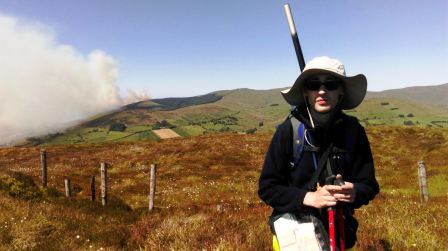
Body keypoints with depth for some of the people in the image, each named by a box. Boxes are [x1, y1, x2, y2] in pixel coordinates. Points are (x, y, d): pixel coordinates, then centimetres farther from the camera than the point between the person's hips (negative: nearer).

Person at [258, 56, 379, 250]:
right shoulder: (289, 130, -17)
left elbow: (369, 185, -3)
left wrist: (354, 193, -24)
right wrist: (309, 198, -25)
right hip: (294, 232, -2)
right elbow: (267, 188, -14)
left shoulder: (353, 130, -10)